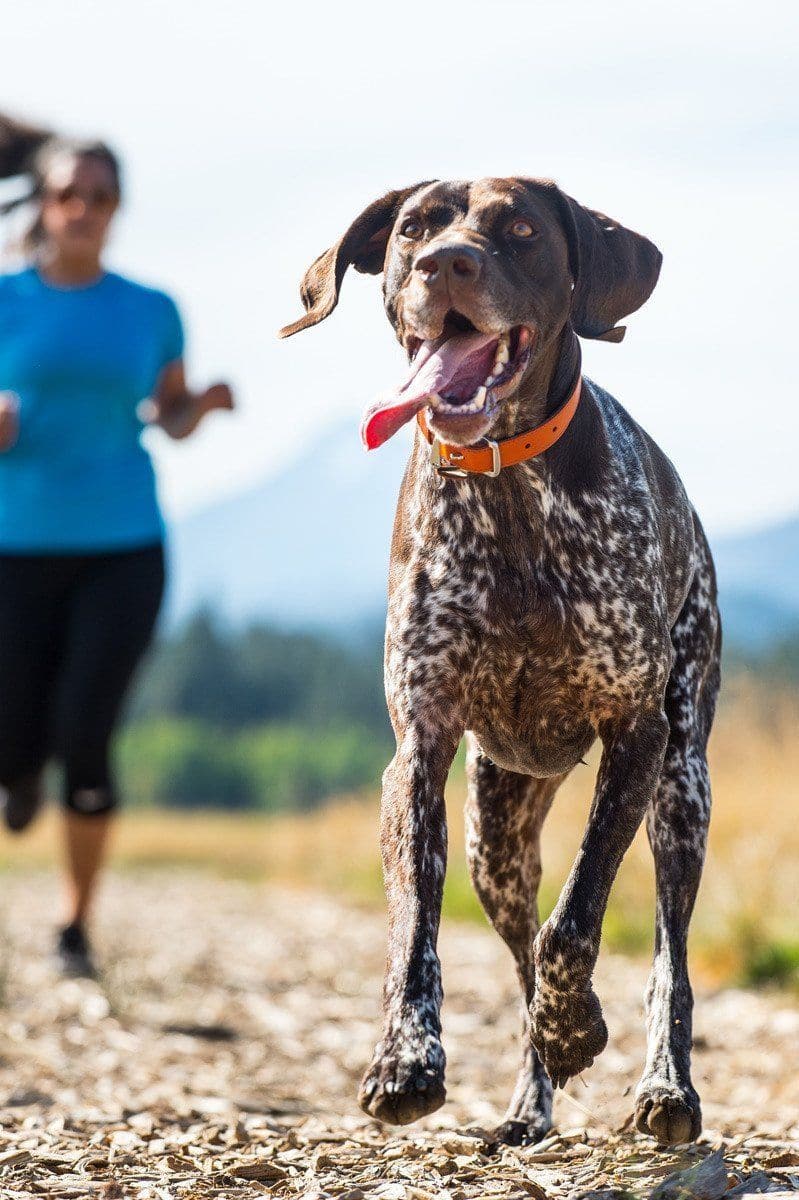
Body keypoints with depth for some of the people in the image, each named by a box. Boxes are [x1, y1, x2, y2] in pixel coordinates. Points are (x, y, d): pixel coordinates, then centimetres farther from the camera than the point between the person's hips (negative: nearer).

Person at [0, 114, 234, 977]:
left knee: (86, 741, -10)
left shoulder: (151, 313, 5)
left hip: (122, 550, 0)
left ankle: (76, 925, 7)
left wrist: (208, 405, -6)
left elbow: (171, 417, 16)